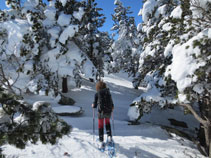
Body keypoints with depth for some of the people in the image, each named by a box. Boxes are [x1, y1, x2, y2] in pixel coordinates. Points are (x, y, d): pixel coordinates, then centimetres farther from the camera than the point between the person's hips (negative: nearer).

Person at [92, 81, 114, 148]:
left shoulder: (97, 94, -3)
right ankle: (109, 136, 20)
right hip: (108, 111, 3)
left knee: (100, 126, 13)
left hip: (101, 111, -3)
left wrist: (93, 105, 22)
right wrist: (112, 108, 27)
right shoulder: (108, 92, 5)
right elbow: (111, 103, 7)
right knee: (107, 122, 29)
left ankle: (102, 142, 12)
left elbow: (95, 105, 0)